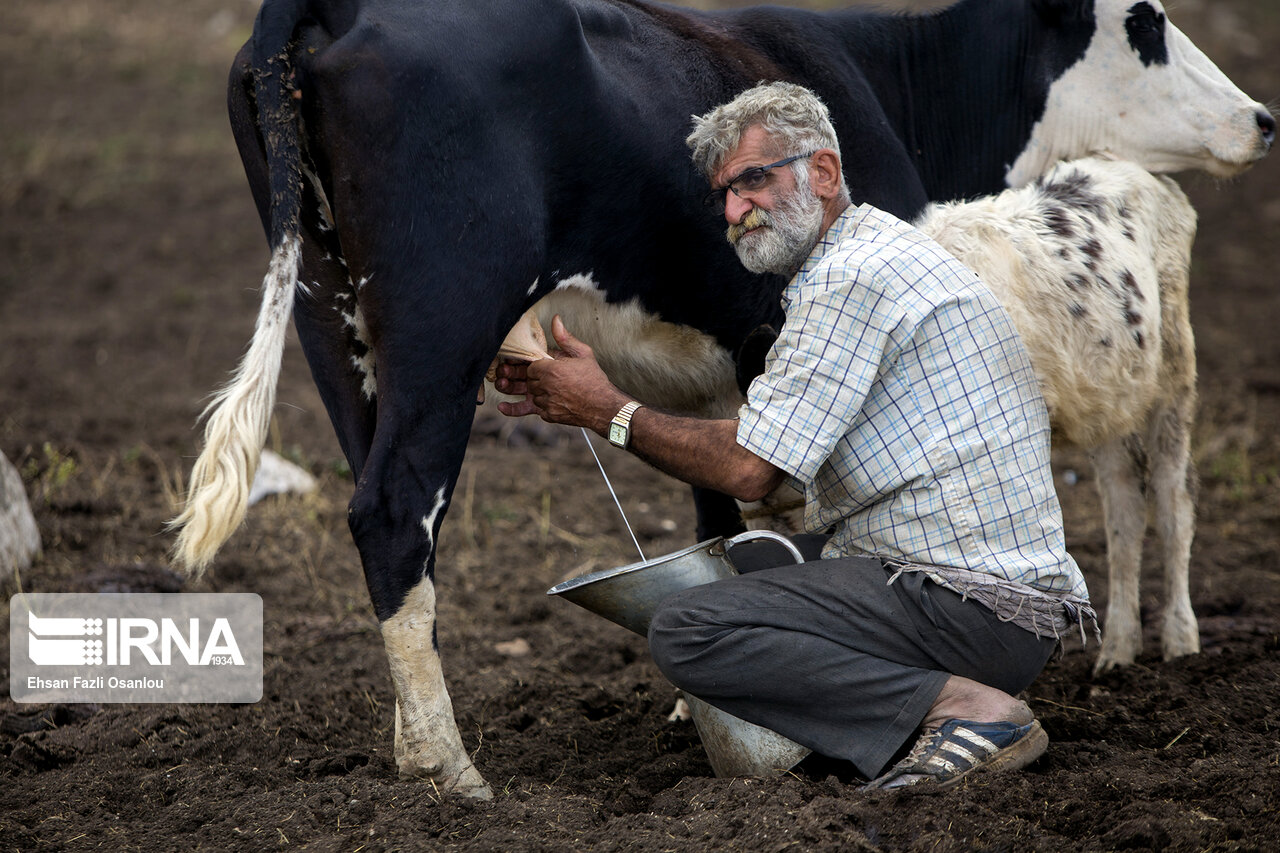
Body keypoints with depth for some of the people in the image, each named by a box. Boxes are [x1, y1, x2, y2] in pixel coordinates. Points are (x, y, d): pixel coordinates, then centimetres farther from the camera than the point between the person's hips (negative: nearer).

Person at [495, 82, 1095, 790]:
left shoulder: (850, 279, -13)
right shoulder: (888, 249, 19)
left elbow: (749, 470, -15)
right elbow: (769, 438, 22)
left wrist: (609, 412, -1)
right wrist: (576, 401, 18)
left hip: (971, 608, -11)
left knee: (686, 632, -15)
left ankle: (958, 708, -17)